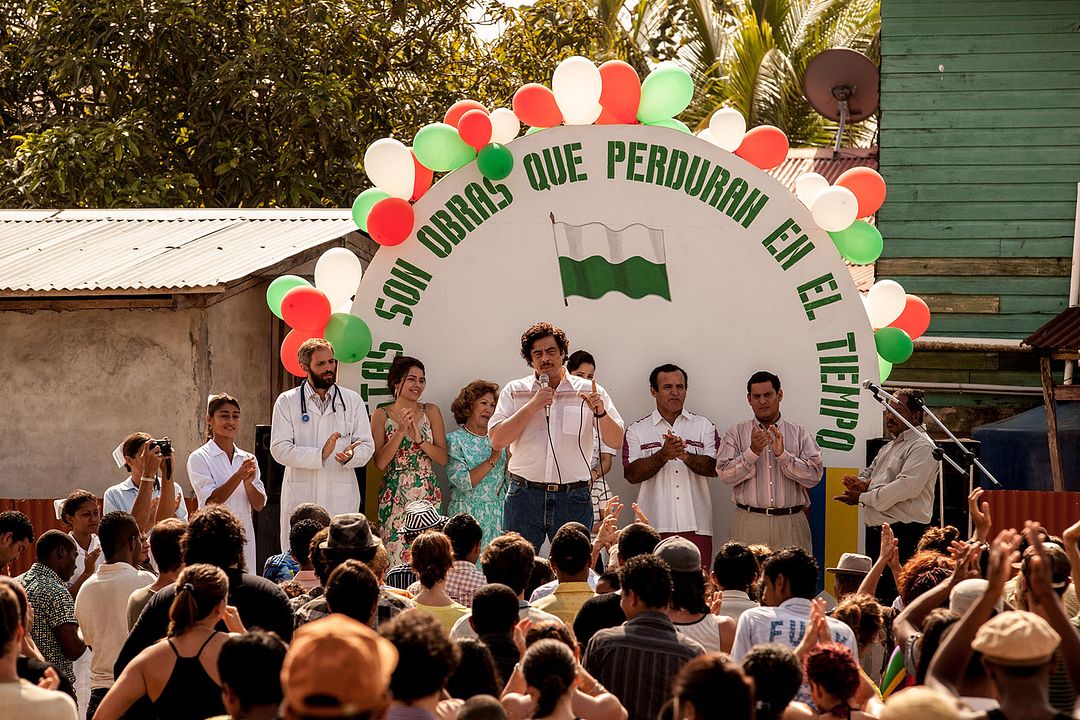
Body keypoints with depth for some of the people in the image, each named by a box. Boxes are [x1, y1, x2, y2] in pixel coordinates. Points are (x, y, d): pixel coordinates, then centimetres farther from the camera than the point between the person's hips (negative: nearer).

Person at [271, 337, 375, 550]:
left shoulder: (352, 400, 12)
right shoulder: (287, 402, 6)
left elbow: (367, 446, 9)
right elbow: (279, 449, -4)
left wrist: (350, 455, -16)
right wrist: (319, 455, -18)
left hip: (342, 499, 1)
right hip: (300, 498, -1)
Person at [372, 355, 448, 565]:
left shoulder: (431, 412, 6)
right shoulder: (381, 416, 2)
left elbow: (443, 458, 3)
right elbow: (380, 463, -6)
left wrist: (419, 438, -12)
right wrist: (400, 432, -15)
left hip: (427, 492, 1)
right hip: (394, 494, -1)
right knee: (394, 552, -6)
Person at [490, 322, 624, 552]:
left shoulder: (589, 391, 7)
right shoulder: (514, 391, 8)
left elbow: (616, 442, 2)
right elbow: (497, 440, -3)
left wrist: (600, 412, -17)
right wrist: (532, 406, -9)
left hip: (574, 500, 0)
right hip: (524, 496, 0)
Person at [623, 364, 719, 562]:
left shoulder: (704, 426, 13)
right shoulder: (637, 430, 10)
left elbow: (714, 468, 1)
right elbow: (632, 475, -2)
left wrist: (686, 456, -17)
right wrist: (663, 455, -16)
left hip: (696, 525, 1)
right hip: (655, 526, -1)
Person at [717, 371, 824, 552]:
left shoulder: (800, 434, 10)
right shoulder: (736, 433, 11)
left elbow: (814, 476, -1)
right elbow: (725, 474, -1)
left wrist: (782, 454, -11)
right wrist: (752, 452, -13)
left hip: (790, 524, 0)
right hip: (749, 522, 0)